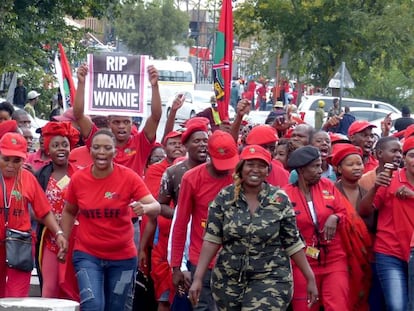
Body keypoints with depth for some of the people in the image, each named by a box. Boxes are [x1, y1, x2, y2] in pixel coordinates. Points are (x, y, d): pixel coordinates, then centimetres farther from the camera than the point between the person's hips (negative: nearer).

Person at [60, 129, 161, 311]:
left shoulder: (128, 177, -11)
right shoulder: (78, 179, -6)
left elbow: (156, 206, -18)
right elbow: (69, 212, 11)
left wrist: (144, 208, -40)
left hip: (122, 257, 0)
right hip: (87, 255, 0)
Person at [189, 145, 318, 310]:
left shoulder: (280, 200, -1)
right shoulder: (224, 197, 0)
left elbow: (293, 243, 3)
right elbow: (211, 239, -3)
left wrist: (310, 278, 2)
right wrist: (198, 278, -9)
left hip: (270, 279, -2)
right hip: (228, 280, 2)